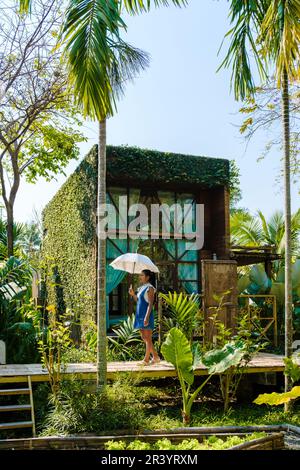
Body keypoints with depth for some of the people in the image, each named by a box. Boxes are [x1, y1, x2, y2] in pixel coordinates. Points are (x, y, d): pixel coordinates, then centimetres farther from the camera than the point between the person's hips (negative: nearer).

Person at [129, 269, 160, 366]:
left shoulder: (149, 288, -10)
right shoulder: (141, 288, 16)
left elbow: (150, 304, -16)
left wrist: (147, 317, -23)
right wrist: (133, 294, 6)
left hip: (146, 315, -9)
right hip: (140, 315, 10)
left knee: (148, 338, -3)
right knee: (144, 338, 12)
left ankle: (146, 360, 1)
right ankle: (156, 357, 21)